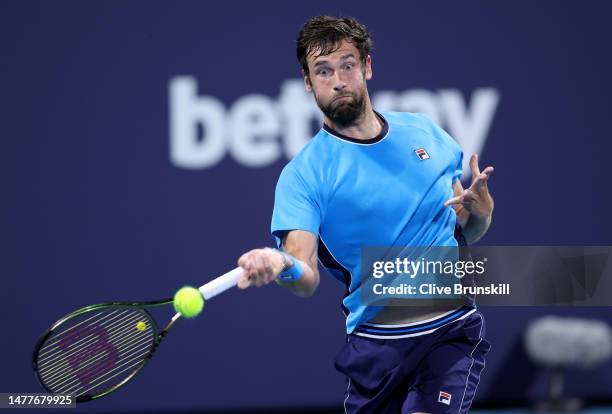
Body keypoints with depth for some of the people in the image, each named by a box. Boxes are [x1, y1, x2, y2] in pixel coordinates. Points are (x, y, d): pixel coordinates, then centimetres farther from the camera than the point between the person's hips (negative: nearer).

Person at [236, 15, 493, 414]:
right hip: (377, 343, -1)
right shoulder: (305, 173, -5)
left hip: (452, 328, 1)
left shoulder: (424, 131, 8)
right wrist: (285, 266, -42)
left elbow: (467, 233, 18)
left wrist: (479, 210, -6)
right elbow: (307, 279, -18)